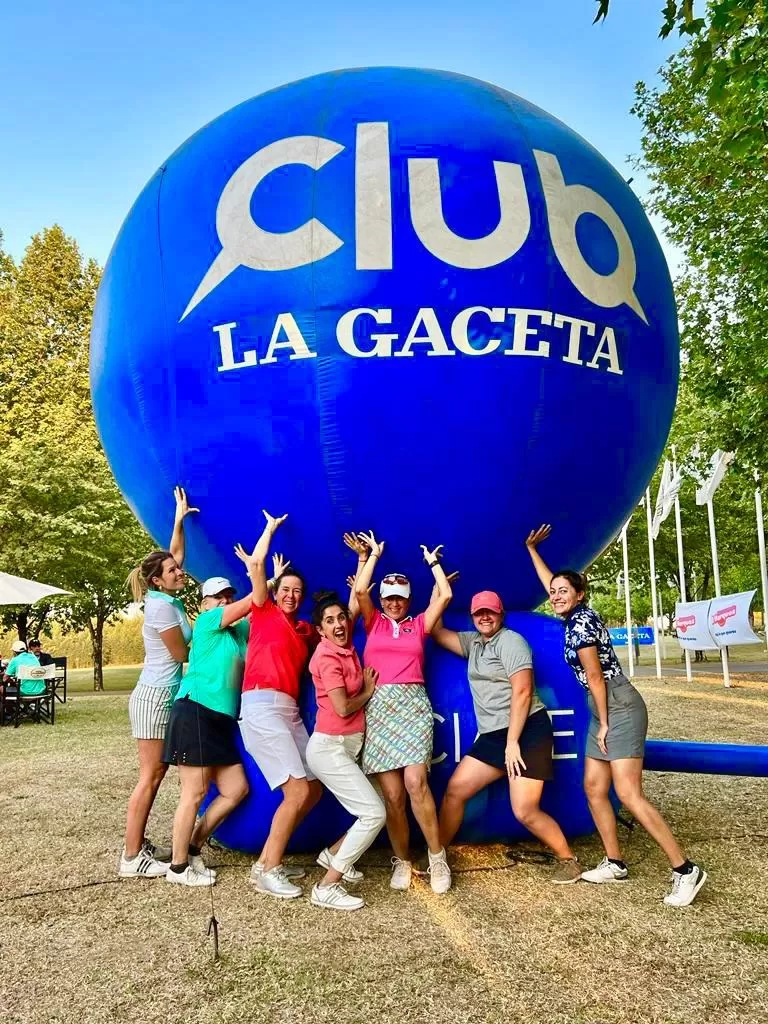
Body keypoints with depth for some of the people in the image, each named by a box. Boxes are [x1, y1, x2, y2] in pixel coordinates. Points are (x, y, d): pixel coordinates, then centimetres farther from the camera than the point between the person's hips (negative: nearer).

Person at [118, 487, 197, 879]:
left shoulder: (169, 599, 7)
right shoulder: (161, 606, -17)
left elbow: (174, 555, 20)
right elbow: (181, 654, -12)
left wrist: (179, 520, 13)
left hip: (164, 696, 9)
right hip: (155, 697, -9)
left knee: (157, 772, 13)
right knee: (149, 776, -6)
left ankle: (138, 844, 20)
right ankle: (131, 858, 0)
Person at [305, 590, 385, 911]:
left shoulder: (346, 647, 7)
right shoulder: (326, 657, -17)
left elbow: (357, 608, 28)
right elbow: (343, 708, -20)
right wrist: (369, 692, -5)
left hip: (350, 746, 9)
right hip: (329, 747, -9)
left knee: (377, 808, 10)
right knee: (374, 814, -13)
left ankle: (334, 854, 28)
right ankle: (326, 888, -7)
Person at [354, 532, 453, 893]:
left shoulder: (419, 625, 16)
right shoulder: (374, 623, 15)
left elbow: (445, 595, 8)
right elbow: (360, 591, 0)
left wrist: (433, 563, 17)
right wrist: (373, 555, 8)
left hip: (413, 705, 0)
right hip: (378, 707, 1)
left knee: (415, 782, -17)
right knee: (391, 794, -3)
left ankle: (437, 857, -3)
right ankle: (402, 861, 12)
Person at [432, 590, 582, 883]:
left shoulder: (510, 641, -8)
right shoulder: (473, 641, 16)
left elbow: (522, 692, -16)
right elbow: (437, 632, 19)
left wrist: (512, 742, -19)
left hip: (527, 730, -8)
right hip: (492, 735, 8)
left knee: (525, 811, -11)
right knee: (454, 790, 3)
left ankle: (568, 861, 9)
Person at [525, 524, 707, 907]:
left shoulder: (580, 622, -16)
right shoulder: (576, 616, 9)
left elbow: (595, 677, -16)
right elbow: (549, 582, 26)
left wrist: (604, 724, -11)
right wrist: (531, 548, 31)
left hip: (620, 708, -10)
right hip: (602, 712, 10)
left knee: (629, 794, -13)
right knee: (594, 787, 9)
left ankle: (685, 869, -9)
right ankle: (615, 863, 17)